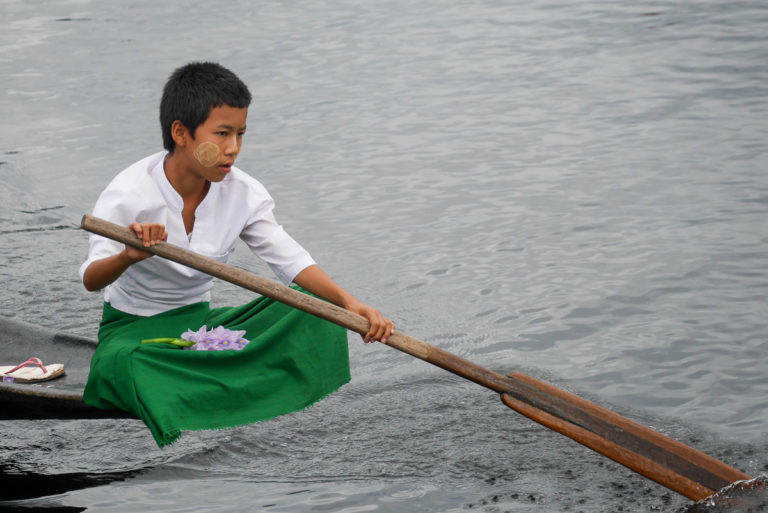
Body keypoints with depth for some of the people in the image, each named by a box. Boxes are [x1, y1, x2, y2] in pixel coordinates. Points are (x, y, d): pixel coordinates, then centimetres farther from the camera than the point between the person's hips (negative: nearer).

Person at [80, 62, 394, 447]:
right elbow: (90, 279, -29)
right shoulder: (128, 194, -18)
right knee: (122, 362, -43)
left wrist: (348, 302, -25)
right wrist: (127, 257, -54)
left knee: (313, 308, -16)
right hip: (131, 328, -5)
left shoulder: (244, 194, -4)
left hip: (199, 321, 5)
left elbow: (289, 259, -7)